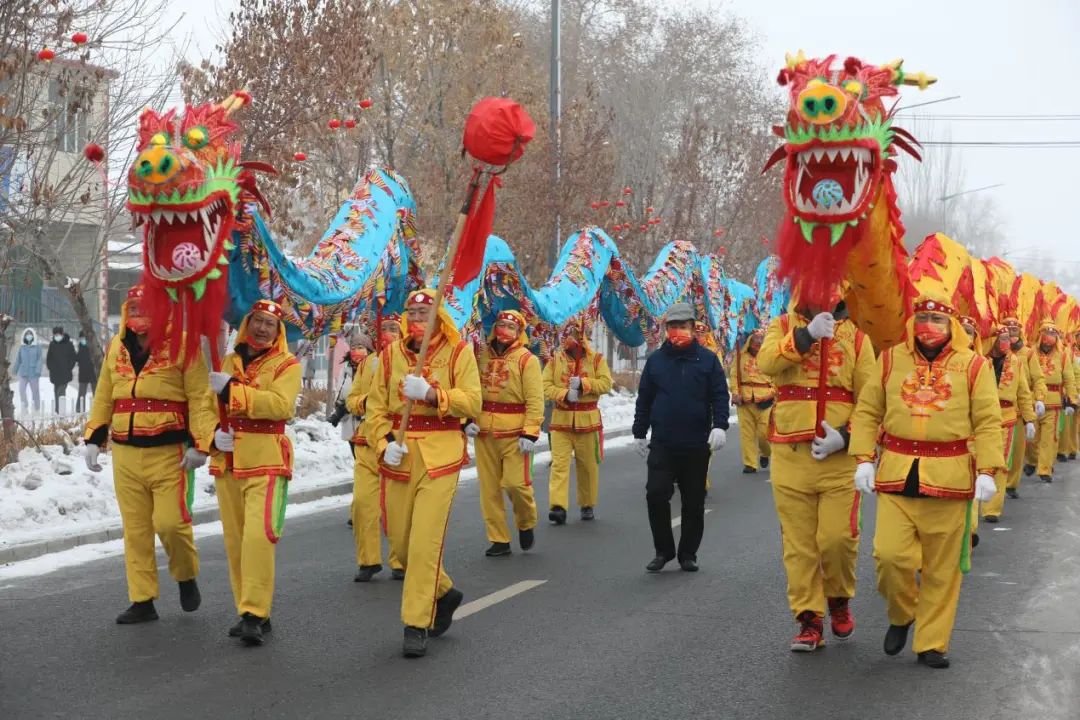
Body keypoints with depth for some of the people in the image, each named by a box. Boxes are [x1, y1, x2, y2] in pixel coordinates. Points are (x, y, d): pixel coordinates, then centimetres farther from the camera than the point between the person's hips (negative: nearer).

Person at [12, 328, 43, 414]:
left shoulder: (37, 347, -1)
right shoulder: (22, 347, 8)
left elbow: (39, 360, -5)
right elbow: (18, 360, 15)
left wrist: (38, 370, -14)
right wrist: (15, 370, 18)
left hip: (33, 373, -2)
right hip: (23, 373, 2)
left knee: (35, 391, 3)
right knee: (21, 389, -11)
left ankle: (37, 409, 14)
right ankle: (24, 408, -4)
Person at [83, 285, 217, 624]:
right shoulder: (116, 348, 12)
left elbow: (200, 398, -10)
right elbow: (103, 398, 19)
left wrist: (200, 444, -16)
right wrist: (93, 438, 11)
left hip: (169, 453, -5)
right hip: (125, 453, 5)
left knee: (170, 522, -11)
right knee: (135, 528, 7)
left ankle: (186, 577, 18)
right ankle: (142, 600, 16)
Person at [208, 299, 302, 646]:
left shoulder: (287, 365, -1)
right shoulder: (226, 362, 16)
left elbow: (281, 404, -18)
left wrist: (232, 389, -22)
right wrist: (214, 432, -6)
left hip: (266, 461, -6)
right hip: (227, 461, 6)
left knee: (259, 536, -17)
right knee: (234, 539, 8)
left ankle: (255, 614, -13)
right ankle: (249, 612, 17)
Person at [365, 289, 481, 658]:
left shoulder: (458, 352, 0)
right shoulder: (390, 355, 9)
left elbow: (472, 403, -8)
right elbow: (376, 407, 7)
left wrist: (431, 393, -21)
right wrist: (383, 444, -9)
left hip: (440, 458, -4)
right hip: (399, 457, 4)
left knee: (425, 542, -11)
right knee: (400, 541, 9)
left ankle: (417, 626, -3)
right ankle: (443, 592, 35)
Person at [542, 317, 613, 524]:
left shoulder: (596, 359, 3)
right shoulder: (555, 360, 6)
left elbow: (606, 384, -7)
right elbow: (546, 386, -3)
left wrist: (583, 383, -20)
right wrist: (564, 394, -20)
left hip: (587, 420, 0)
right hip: (561, 420, 0)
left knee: (588, 465, 8)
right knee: (559, 463, -10)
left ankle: (588, 505, 22)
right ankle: (558, 506, -17)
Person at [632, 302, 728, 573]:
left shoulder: (707, 359, 2)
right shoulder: (656, 360, 7)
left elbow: (720, 395, 0)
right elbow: (644, 398, 11)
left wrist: (720, 426, -13)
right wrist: (639, 433, 9)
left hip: (697, 445, -1)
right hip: (662, 443, 1)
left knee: (693, 502, 6)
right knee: (656, 494, -8)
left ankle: (688, 554, 19)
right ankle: (663, 550, 7)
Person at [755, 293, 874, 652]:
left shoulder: (855, 336, 5)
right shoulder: (783, 326, 7)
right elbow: (766, 362, -15)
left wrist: (846, 436, -13)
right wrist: (806, 335, -26)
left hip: (839, 457, -1)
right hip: (790, 457, 1)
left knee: (838, 537, -6)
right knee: (799, 542, 3)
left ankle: (839, 599, 21)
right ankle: (809, 620, 12)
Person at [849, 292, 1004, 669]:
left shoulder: (974, 365, 1)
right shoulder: (890, 360, 6)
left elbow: (988, 423, 0)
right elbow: (867, 412, 8)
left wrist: (987, 471, -9)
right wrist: (864, 459, -1)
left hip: (949, 478, -1)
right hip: (896, 476, 1)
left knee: (942, 567, 4)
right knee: (891, 554, -8)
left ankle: (932, 642, 17)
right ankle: (901, 615, 21)